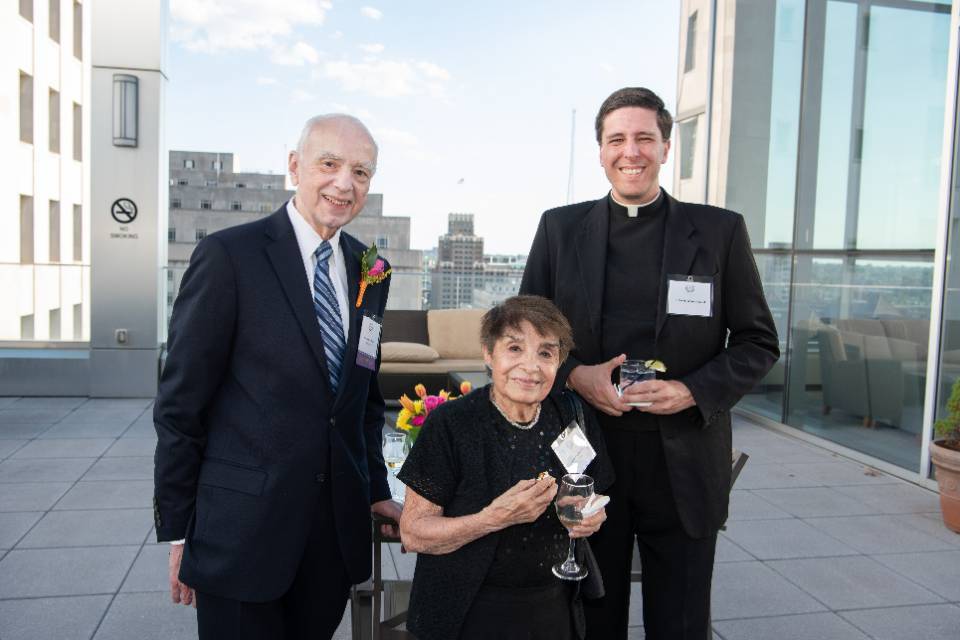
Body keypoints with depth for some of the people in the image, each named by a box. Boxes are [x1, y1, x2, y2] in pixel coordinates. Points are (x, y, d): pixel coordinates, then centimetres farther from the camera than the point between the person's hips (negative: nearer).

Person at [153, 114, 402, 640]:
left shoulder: (369, 271, 7)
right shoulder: (229, 255, -11)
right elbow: (180, 402, -9)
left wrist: (375, 489, 11)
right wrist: (176, 529, -6)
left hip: (338, 525, 5)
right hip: (243, 525, -5)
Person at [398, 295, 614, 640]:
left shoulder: (575, 417, -5)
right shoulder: (449, 424, -18)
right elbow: (413, 533, -17)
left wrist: (591, 518, -12)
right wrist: (496, 517, -29)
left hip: (553, 608, 4)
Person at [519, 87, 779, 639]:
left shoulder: (720, 231, 1)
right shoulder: (560, 228, 4)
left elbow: (759, 343, 3)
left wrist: (694, 391, -14)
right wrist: (574, 374, -12)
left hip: (685, 465, 0)